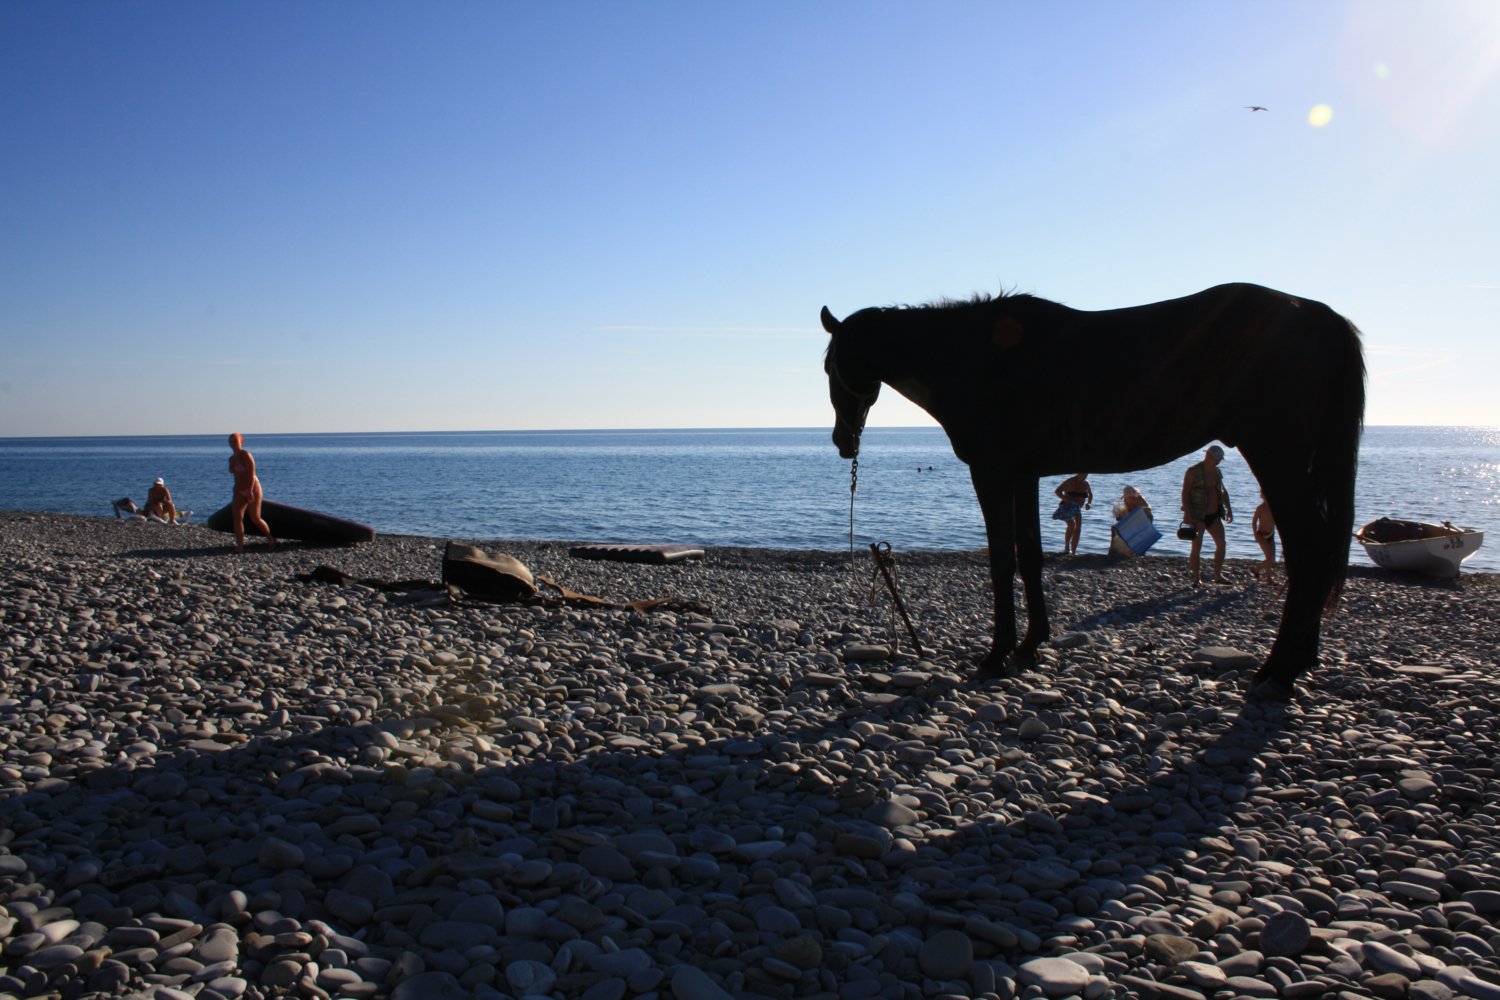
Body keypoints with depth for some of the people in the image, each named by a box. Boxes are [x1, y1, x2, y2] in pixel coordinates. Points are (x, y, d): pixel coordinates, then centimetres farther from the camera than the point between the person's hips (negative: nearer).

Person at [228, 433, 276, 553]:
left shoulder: (245, 455, -13)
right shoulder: (231, 459, 10)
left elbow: (252, 473, -19)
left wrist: (250, 491, -25)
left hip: (252, 488, -7)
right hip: (240, 491, 7)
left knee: (255, 518, -7)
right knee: (237, 518, -7)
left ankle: (270, 538, 16)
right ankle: (240, 546, -9)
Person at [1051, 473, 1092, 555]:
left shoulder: (1085, 484, 2)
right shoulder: (1070, 482, -16)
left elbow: (1090, 494, 21)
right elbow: (1057, 491, -17)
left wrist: (1089, 503, 1)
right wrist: (1065, 499, -33)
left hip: (1077, 509, 7)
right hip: (1067, 507, -7)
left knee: (1078, 529, -2)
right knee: (1071, 524, -28)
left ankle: (1073, 552, 4)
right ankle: (1066, 547, -17)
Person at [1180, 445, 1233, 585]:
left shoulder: (1217, 472, 11)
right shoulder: (1193, 471, -9)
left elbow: (1223, 491, 24)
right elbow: (1185, 493, -13)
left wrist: (1228, 509, 15)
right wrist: (1188, 515, -20)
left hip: (1214, 514, 6)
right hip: (1198, 516, -6)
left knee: (1221, 544, -3)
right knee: (1196, 547, -2)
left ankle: (1218, 575, 6)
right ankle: (1196, 578, 8)